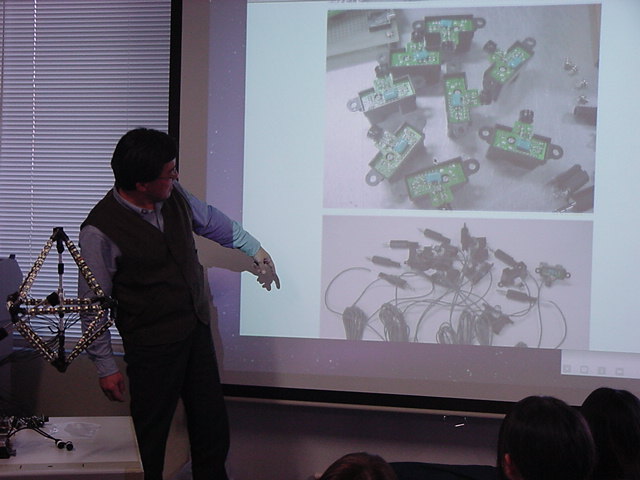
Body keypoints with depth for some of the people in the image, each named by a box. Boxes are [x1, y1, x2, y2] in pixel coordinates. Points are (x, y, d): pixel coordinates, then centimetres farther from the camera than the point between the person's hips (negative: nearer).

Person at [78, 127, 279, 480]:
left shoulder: (174, 195, -2)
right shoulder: (100, 231, -20)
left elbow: (211, 220, 19)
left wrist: (255, 250, 29)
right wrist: (105, 367, -11)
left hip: (198, 329, 7)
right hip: (152, 345, -6)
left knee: (213, 425, 15)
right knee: (151, 436, 6)